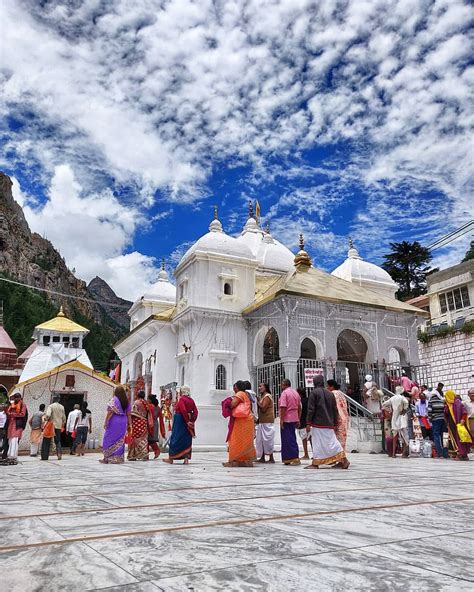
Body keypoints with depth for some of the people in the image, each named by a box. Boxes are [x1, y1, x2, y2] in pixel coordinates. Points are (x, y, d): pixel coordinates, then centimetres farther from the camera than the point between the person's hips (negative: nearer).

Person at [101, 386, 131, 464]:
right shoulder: (127, 401, 7)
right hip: (123, 422, 5)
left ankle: (108, 458, 6)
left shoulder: (114, 400, -8)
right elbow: (128, 413, 6)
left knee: (109, 439, 5)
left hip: (114, 421, -5)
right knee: (120, 440, 11)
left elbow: (110, 412, -13)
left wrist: (105, 422, -9)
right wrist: (128, 422, 12)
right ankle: (119, 458, 12)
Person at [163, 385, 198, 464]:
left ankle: (171, 458, 10)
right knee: (187, 439, 9)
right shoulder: (191, 400, 8)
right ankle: (186, 459, 6)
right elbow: (195, 412, 0)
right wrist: (192, 421, -3)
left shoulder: (181, 399, -10)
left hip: (180, 420, -6)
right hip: (188, 421, 6)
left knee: (176, 438, 3)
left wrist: (187, 421, -15)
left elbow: (183, 410, -21)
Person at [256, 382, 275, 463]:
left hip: (267, 422, -10)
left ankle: (271, 458, -2)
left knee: (267, 439, -7)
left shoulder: (267, 396, -11)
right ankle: (262, 457, 12)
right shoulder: (262, 396, 18)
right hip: (262, 421, 10)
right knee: (261, 440, 9)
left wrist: (257, 401, -12)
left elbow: (263, 408, -19)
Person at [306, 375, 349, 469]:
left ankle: (315, 463, 4)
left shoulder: (314, 393, -7)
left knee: (317, 443, 0)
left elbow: (311, 409, -11)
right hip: (329, 424, 6)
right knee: (331, 441, 10)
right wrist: (335, 424, 18)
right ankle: (343, 460, 6)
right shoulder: (330, 394, 10)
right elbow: (335, 410, 12)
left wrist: (308, 423, -8)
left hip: (318, 423, -5)